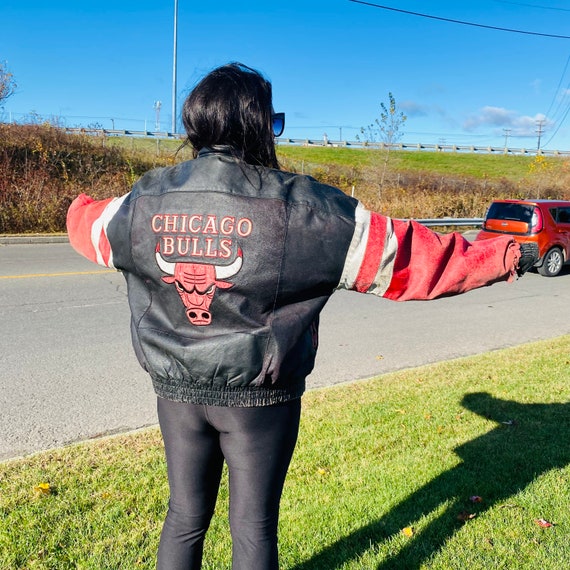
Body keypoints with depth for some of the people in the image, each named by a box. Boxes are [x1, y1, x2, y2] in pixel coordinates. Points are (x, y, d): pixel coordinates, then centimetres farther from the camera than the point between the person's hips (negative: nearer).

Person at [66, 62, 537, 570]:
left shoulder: (146, 201, -5)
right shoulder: (301, 206, -18)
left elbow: (87, 224, 17)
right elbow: (405, 254, -13)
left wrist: (80, 207, 43)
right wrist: (505, 257, 0)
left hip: (177, 392, 4)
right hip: (259, 399, -3)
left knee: (185, 517, 22)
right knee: (253, 528, 16)